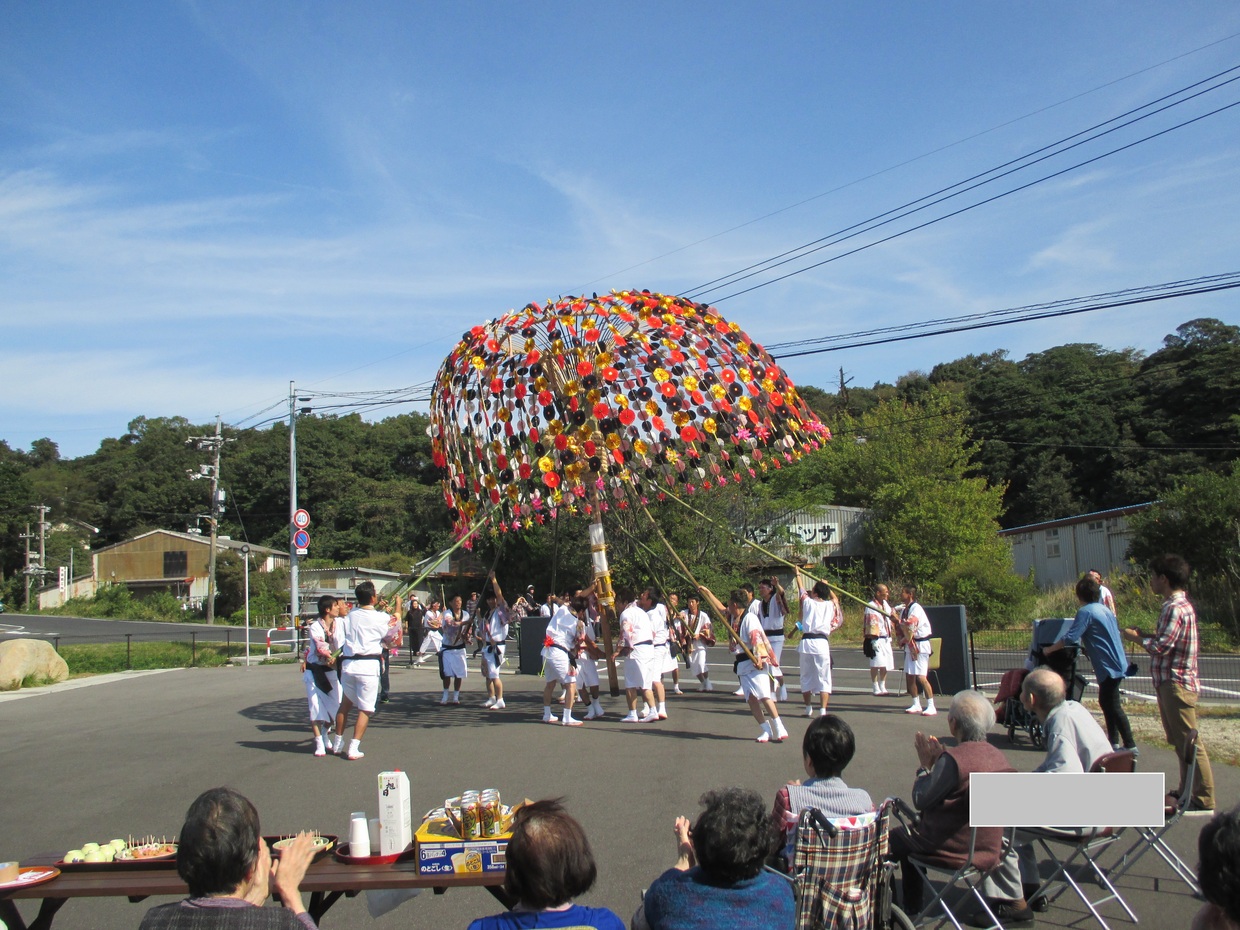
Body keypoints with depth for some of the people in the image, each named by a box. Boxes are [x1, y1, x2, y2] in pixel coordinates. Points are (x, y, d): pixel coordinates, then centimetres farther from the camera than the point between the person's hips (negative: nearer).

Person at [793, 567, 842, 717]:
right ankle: (823, 710, -8)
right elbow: (835, 598, 32)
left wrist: (798, 574, 40)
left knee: (806, 677, 12)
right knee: (823, 678, 2)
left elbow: (801, 588, 24)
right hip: (821, 642, 0)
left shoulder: (808, 602, 4)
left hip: (807, 641, 0)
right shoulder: (830, 605, 7)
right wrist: (827, 586, 43)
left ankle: (808, 709, 18)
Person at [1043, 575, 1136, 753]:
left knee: (1113, 707, -6)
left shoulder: (1086, 612, -14)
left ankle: (1130, 745, -5)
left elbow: (1070, 638, -19)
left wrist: (1049, 649, -8)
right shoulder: (1105, 610, 13)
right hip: (1117, 663, 10)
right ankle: (1114, 741, 22)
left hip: (1109, 666, -10)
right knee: (1106, 703, 18)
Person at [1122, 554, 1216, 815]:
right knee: (1181, 743, 18)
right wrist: (1145, 634, 8)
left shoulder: (1175, 608, -18)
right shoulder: (1180, 604, 15)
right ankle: (1187, 792, 27)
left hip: (1177, 684, -11)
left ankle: (1204, 801, -3)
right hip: (1171, 683, 11)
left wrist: (1136, 637, -9)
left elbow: (1161, 646, -24)